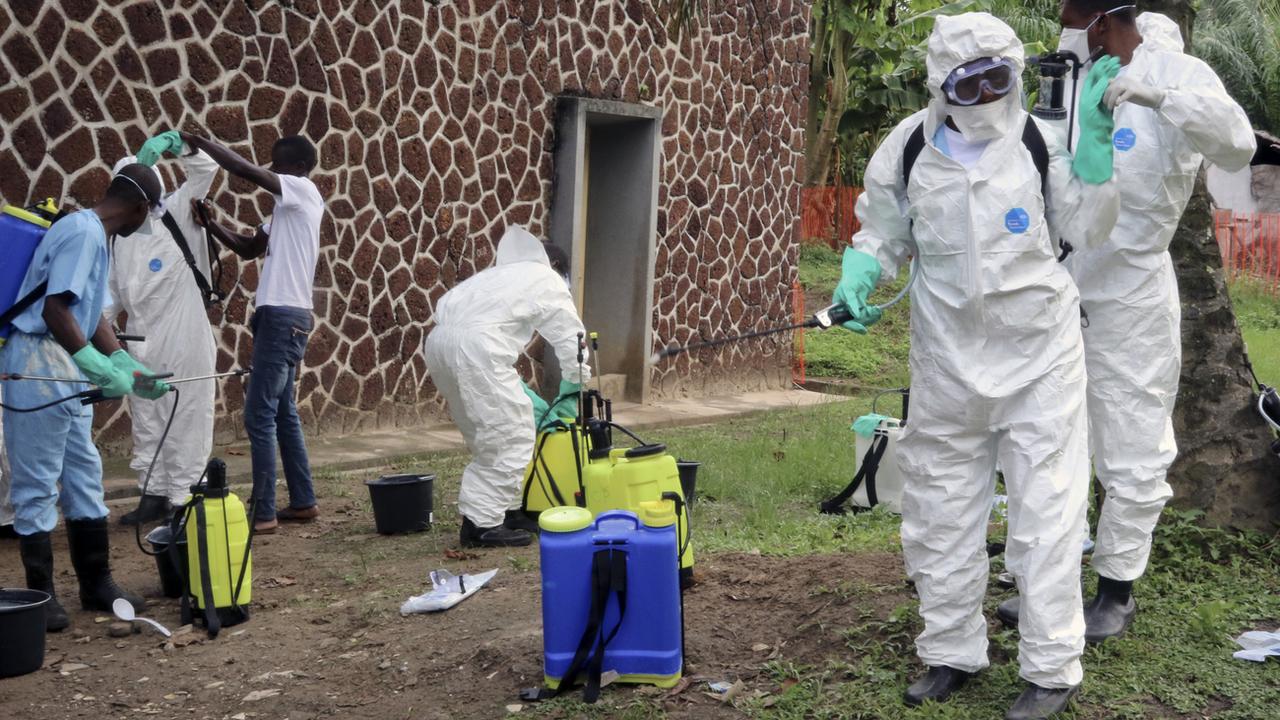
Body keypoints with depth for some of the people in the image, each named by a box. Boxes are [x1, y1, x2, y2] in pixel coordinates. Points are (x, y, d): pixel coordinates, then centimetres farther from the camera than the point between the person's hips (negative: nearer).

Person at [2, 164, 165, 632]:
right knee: (38, 482, -2)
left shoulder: (94, 236, 16)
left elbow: (93, 317, 19)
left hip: (65, 366, 11)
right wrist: (103, 370, -24)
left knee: (84, 474, 14)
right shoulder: (84, 232, -15)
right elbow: (55, 310, -24)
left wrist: (131, 371, 16)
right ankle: (41, 594, 7)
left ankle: (96, 584, 23)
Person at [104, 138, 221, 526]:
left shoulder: (177, 214, 1)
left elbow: (206, 168, -8)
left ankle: (183, 498, 5)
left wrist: (174, 143, -21)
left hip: (184, 342, -5)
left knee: (186, 421, -1)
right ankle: (154, 493, 21)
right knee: (146, 423, 11)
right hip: (141, 345, 5)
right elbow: (112, 290, 15)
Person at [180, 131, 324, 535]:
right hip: (282, 316, 10)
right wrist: (210, 223, 8)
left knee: (259, 415, -9)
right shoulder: (287, 207, 20)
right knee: (282, 413, 14)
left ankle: (264, 512, -7)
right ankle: (303, 502, 19)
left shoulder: (303, 191, -8)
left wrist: (198, 142, -10)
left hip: (283, 316, -10)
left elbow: (246, 171, -20)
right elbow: (250, 249, 22)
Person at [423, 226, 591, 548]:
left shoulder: (502, 275, 36)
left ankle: (507, 510, 25)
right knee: (512, 437, 1)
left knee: (489, 437, 20)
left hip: (440, 341, 8)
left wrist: (524, 397, 36)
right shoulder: (550, 282, 15)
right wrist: (570, 398, 24)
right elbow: (572, 344, 13)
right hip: (475, 345, -8)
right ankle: (481, 524, 0)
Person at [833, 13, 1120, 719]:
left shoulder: (1042, 143, -7)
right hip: (948, 355, 2)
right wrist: (857, 276, -11)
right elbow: (883, 233, 8)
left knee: (1046, 507, -1)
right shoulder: (908, 150, -4)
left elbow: (1087, 230, -1)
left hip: (1039, 349, -2)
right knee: (942, 506, 12)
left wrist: (1095, 144, -11)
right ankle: (951, 652, 29)